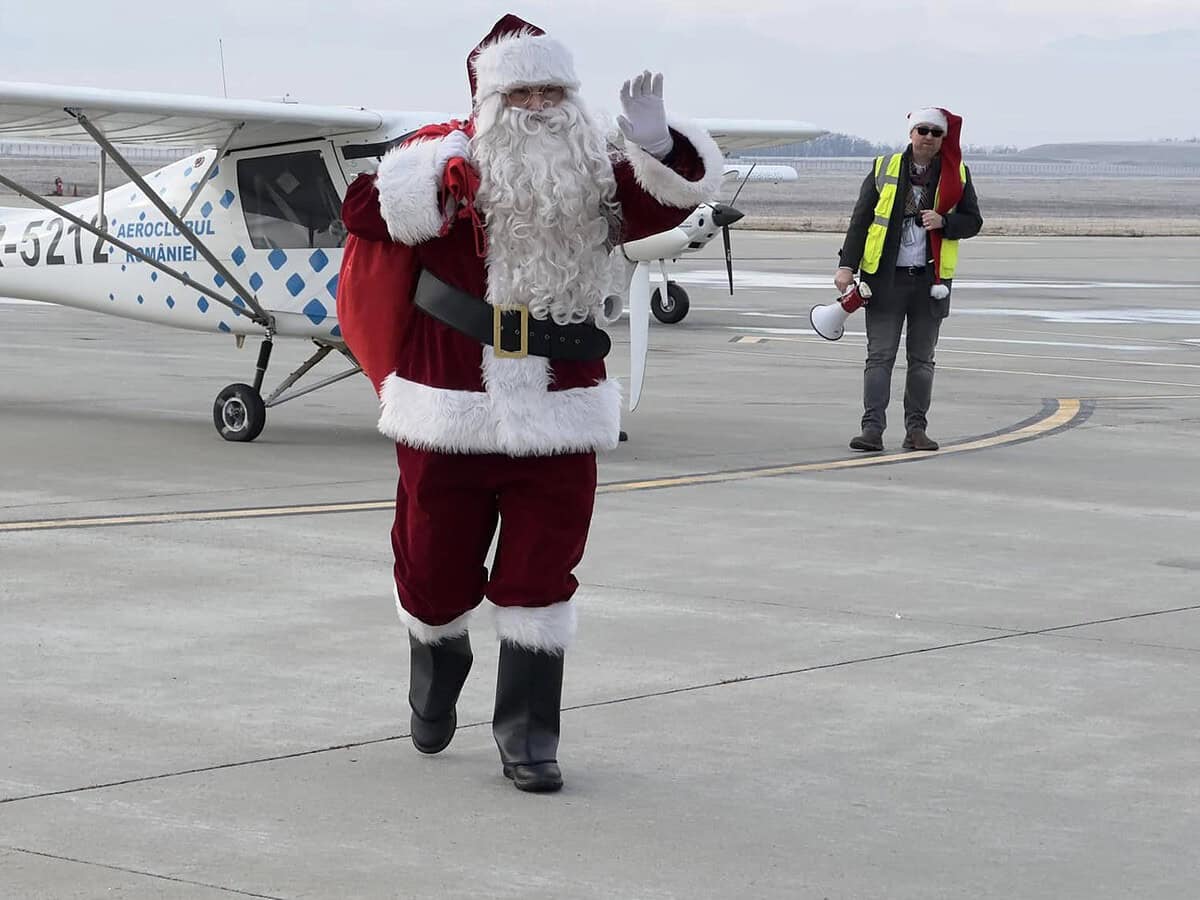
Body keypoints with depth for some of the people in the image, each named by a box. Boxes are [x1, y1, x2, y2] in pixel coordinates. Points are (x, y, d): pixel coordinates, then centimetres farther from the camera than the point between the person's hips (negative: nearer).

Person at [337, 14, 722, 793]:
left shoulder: (599, 180, 3)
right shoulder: (452, 160, -7)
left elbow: (685, 187, 0)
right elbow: (368, 207, -20)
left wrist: (657, 144, -21)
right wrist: (445, 181, -37)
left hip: (558, 421, 2)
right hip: (450, 416, -1)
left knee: (540, 580, 2)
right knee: (436, 573, 12)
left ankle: (528, 737, 14)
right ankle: (437, 676, 44)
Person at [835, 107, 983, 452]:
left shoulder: (957, 175, 6)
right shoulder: (884, 168, 4)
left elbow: (973, 222, 8)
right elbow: (860, 220, 3)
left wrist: (943, 222, -12)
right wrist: (847, 265, -5)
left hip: (930, 280, 1)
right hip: (885, 277, -1)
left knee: (922, 359, 8)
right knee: (880, 356, -5)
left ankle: (916, 429, 14)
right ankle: (872, 429, -7)